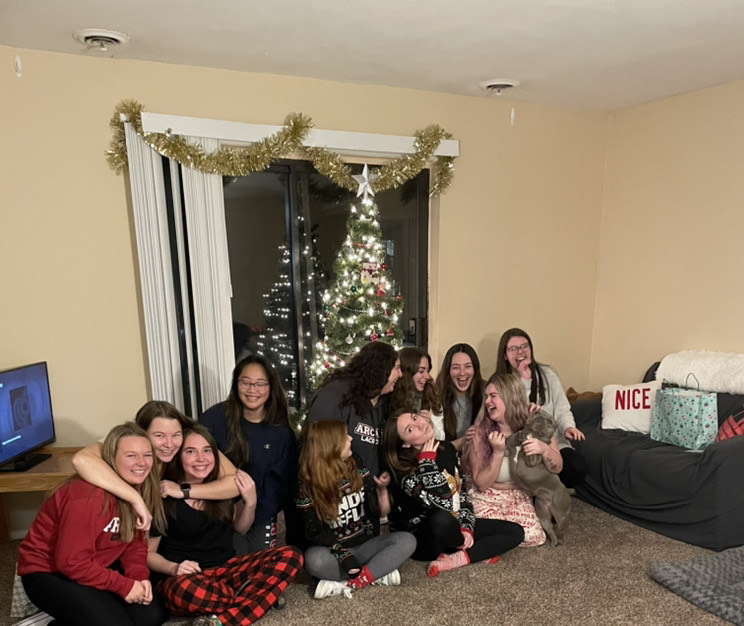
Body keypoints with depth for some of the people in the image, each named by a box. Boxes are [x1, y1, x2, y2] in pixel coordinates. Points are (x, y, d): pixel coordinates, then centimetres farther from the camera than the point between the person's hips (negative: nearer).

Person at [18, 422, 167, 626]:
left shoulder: (139, 489, -5)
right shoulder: (87, 497, -30)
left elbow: (135, 542, 0)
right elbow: (71, 562, -27)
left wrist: (140, 577, -18)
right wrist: (123, 585, -25)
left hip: (95, 566, 8)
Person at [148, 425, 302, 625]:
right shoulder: (165, 497, -9)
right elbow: (148, 553, -2)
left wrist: (251, 502, -7)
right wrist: (173, 568, -22)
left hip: (226, 568, 5)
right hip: (183, 578, -4)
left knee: (290, 556, -18)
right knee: (186, 591, -43)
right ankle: (260, 595, -15)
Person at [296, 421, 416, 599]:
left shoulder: (357, 467, -2)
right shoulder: (308, 486, -10)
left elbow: (381, 512, 1)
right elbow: (316, 532, -8)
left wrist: (382, 489, -20)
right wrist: (343, 555, -23)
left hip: (366, 545, 3)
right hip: (335, 550, -3)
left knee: (407, 540, -23)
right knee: (313, 559, -36)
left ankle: (348, 585, -26)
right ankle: (378, 574, -22)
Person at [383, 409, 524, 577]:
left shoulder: (447, 449, 0)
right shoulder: (405, 472, -22)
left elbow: (462, 491, 5)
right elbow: (443, 504, -34)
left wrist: (466, 526, -9)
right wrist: (427, 461, -28)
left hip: (453, 528, 6)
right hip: (420, 539, -6)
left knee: (516, 532, -2)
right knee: (442, 520, -41)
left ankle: (455, 559, -15)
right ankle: (480, 551, -6)